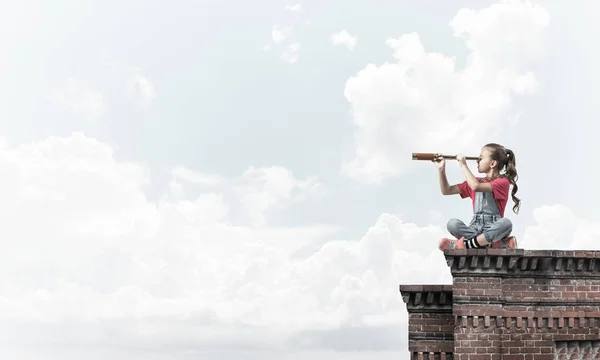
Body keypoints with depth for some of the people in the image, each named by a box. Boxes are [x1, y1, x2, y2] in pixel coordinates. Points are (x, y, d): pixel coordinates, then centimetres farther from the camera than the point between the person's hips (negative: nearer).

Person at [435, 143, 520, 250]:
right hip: (474, 229, 4)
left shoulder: (503, 182, -2)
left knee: (506, 223, -37)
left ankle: (466, 244, -27)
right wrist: (441, 169, 5)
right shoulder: (476, 181, 17)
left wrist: (463, 165, -10)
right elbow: (446, 190, 16)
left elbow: (476, 187, -20)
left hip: (493, 229, -4)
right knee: (452, 223, -25)